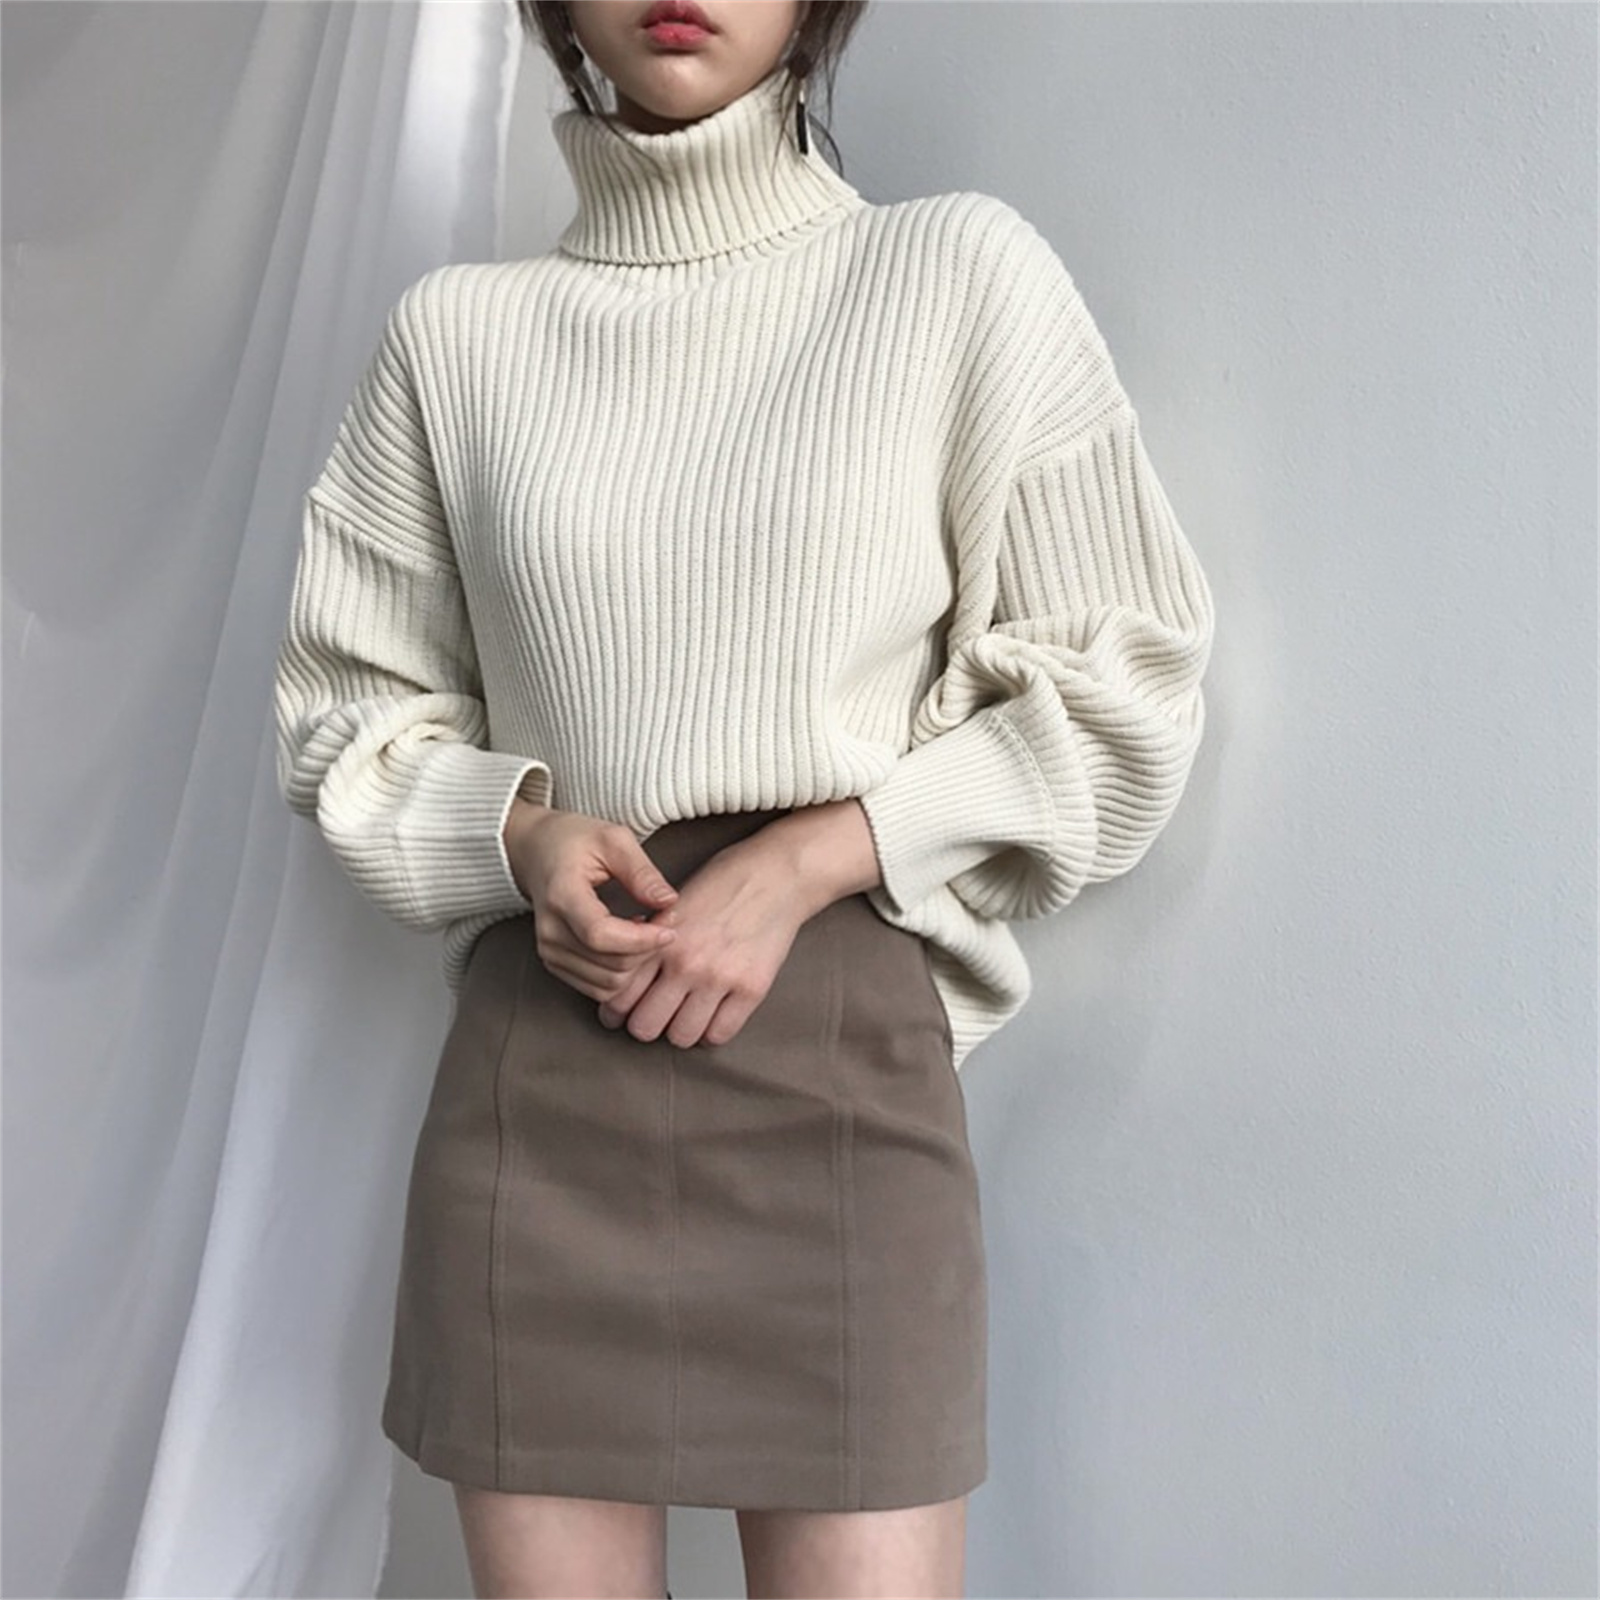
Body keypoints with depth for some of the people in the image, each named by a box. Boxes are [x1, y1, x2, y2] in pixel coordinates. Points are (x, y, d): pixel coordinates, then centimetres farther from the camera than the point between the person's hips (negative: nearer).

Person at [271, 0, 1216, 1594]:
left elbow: (1119, 688, 2)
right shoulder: (454, 330, 7)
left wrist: (810, 860, -9)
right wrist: (522, 829, -7)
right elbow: (348, 710, 14)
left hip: (839, 1054, -1)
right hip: (532, 1067, 2)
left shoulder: (961, 270, 2)